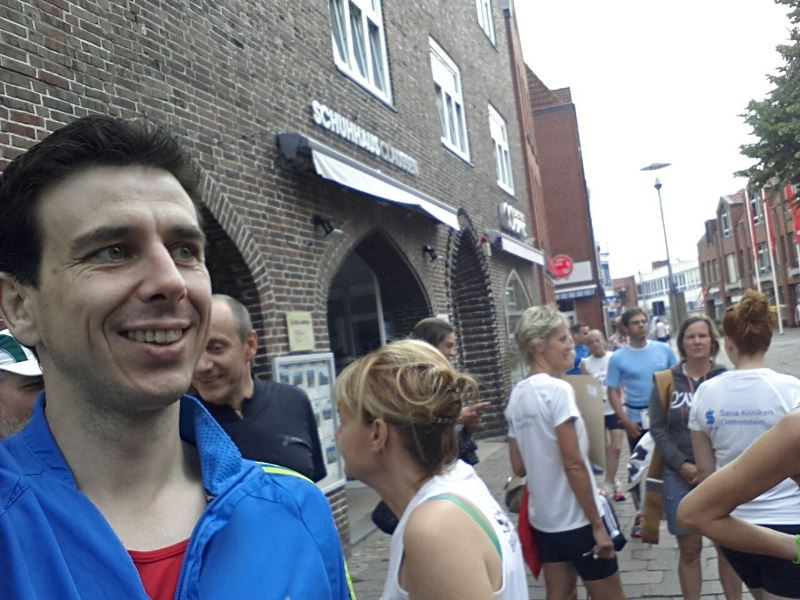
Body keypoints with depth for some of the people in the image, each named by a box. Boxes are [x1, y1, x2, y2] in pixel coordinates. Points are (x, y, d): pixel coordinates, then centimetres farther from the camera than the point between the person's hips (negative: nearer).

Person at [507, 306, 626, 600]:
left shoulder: (516, 395, 4)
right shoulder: (557, 389, -18)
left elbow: (519, 467, 7)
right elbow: (574, 464, -20)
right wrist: (597, 524, -14)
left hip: (543, 518, 7)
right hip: (576, 518, -7)